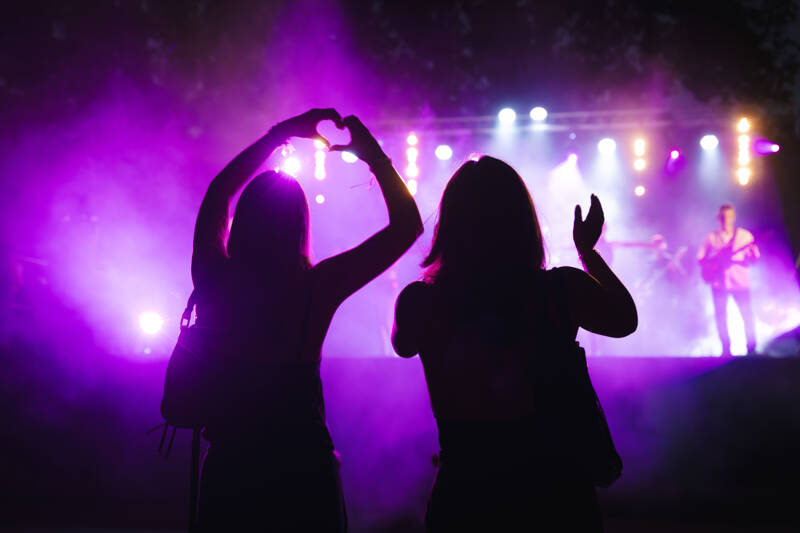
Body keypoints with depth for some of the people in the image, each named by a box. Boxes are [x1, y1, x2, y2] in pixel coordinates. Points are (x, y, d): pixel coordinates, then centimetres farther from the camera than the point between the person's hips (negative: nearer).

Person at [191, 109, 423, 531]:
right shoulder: (316, 287, -13)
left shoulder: (215, 279, -8)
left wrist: (279, 135, 18)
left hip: (228, 469, 2)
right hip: (302, 472, -2)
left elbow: (218, 194, 12)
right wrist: (373, 154, 3)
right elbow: (407, 223, -3)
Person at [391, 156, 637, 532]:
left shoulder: (420, 302, -13)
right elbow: (626, 321, 11)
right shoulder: (564, 289, -12)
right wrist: (588, 250, 25)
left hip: (463, 495, 0)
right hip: (557, 491, 1)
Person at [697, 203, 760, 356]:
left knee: (747, 314, -6)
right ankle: (726, 349, 10)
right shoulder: (711, 238, 11)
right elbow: (701, 258, 13)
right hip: (719, 283, 2)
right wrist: (710, 266, -7)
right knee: (720, 316, 1)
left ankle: (751, 348, 3)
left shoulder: (744, 235, 6)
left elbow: (754, 258, 2)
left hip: (740, 281, -2)